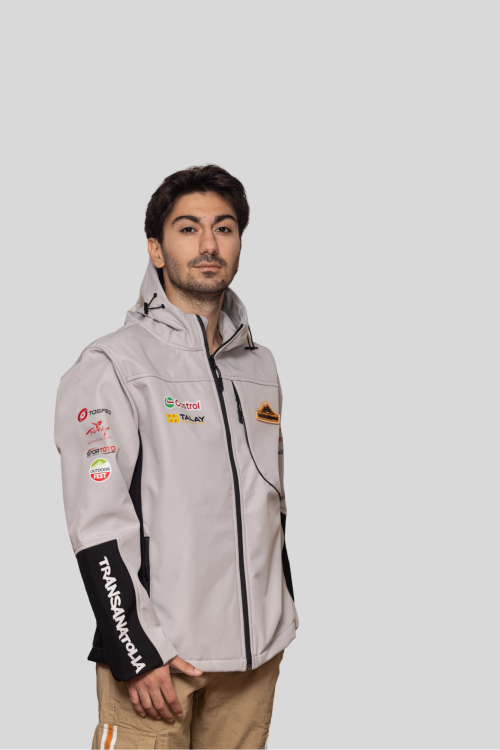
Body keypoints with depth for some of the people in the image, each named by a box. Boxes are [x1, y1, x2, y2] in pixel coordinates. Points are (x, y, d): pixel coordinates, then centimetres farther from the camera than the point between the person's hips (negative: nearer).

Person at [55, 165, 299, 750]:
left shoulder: (260, 365, 12)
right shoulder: (110, 365, -8)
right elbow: (97, 523, -13)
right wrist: (137, 652, -17)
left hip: (256, 648, 6)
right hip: (160, 655, -5)